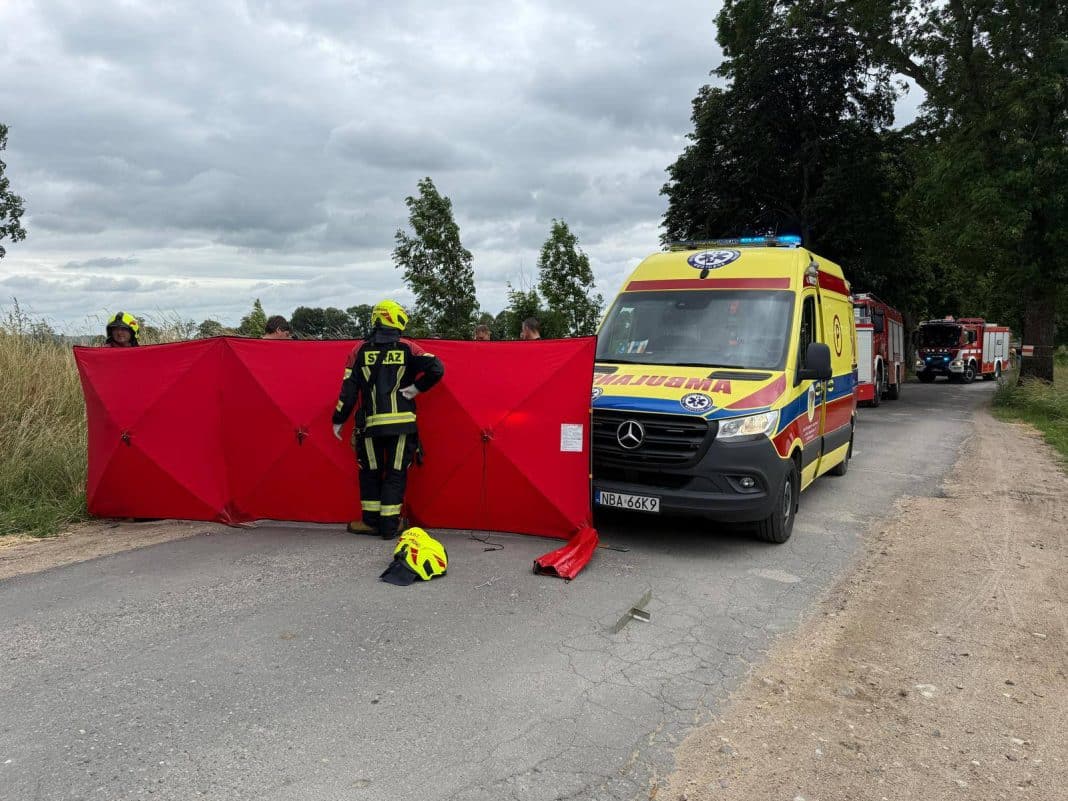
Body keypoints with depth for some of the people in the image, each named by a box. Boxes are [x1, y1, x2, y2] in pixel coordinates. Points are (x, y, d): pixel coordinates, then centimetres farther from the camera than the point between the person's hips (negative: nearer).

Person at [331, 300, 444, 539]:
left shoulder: (361, 350, 2)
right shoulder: (407, 348, -1)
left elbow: (349, 388, 1)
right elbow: (436, 368, -14)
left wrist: (338, 420, 9)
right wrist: (417, 388, -1)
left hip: (370, 423, 1)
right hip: (402, 422, -1)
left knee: (370, 472, 16)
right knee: (396, 473, 7)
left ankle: (371, 521, 20)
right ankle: (389, 525, 7)